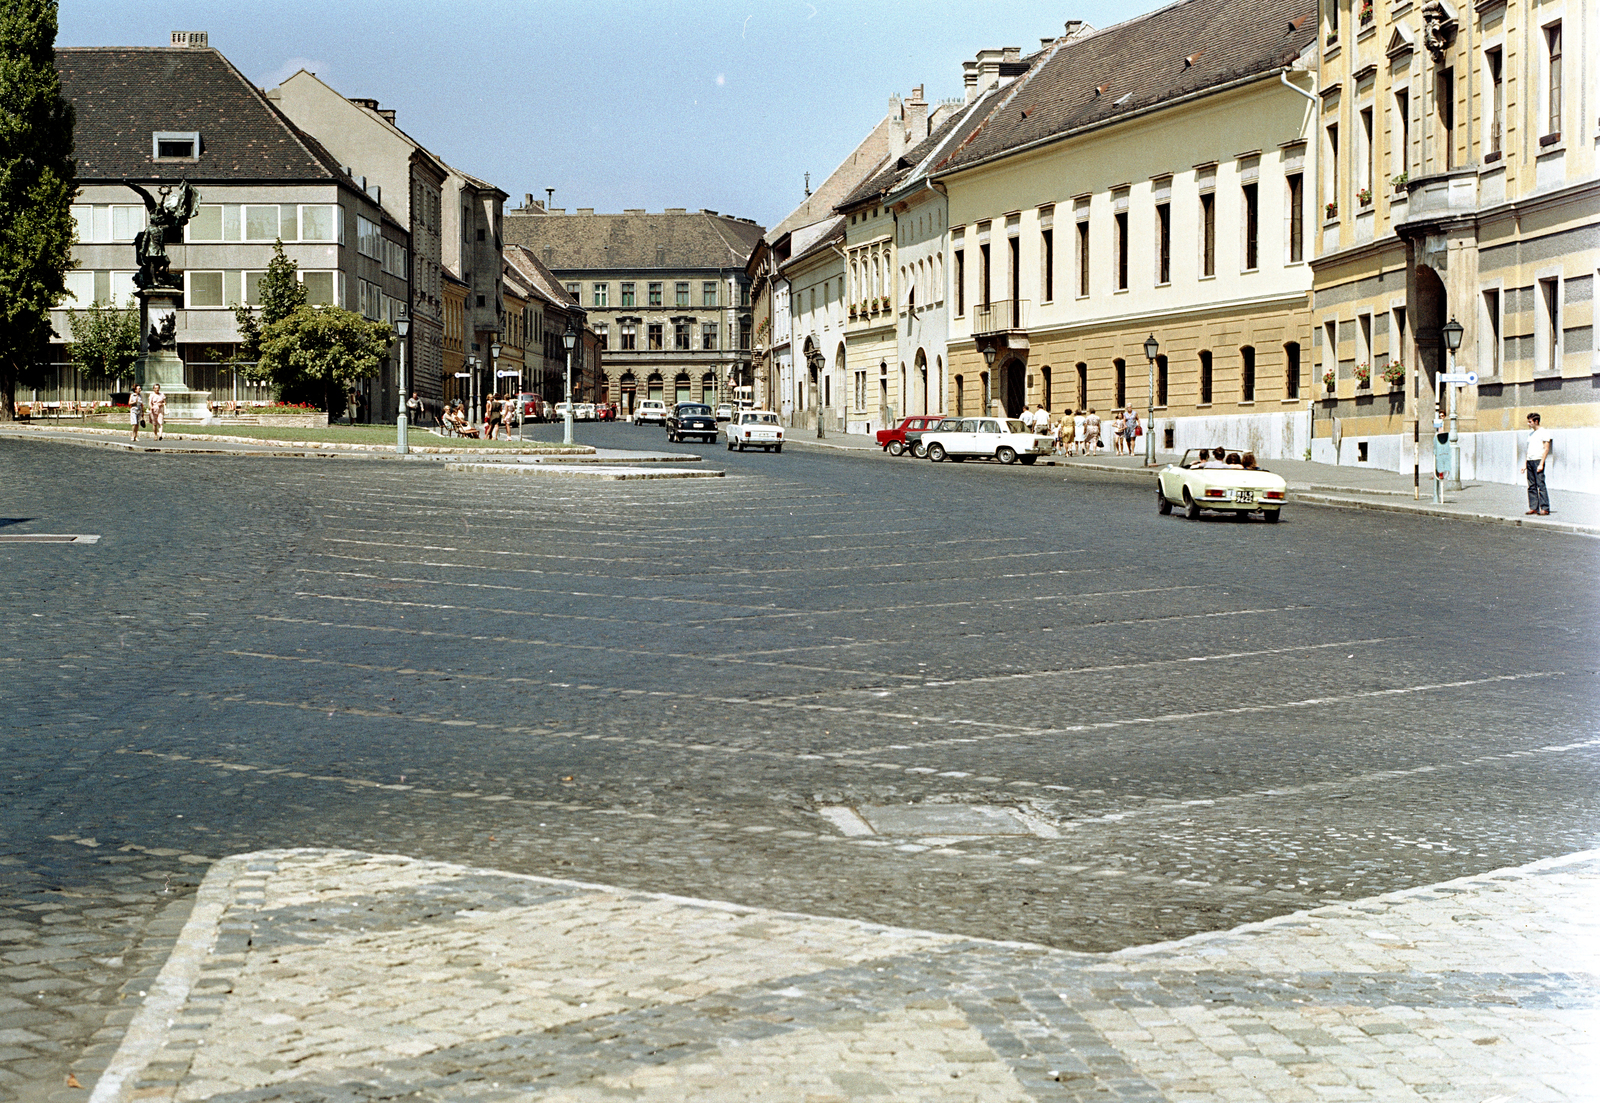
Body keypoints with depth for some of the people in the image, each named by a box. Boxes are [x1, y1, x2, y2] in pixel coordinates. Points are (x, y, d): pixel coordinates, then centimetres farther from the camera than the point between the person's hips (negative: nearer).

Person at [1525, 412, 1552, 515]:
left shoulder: (1544, 432, -3)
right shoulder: (1530, 434, 20)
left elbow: (1546, 449, -9)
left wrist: (1541, 464, -15)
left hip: (1538, 460, -8)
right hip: (1530, 460, 8)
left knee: (1540, 484, -11)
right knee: (1531, 486, 4)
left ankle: (1545, 509, -12)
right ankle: (1533, 508, 5)